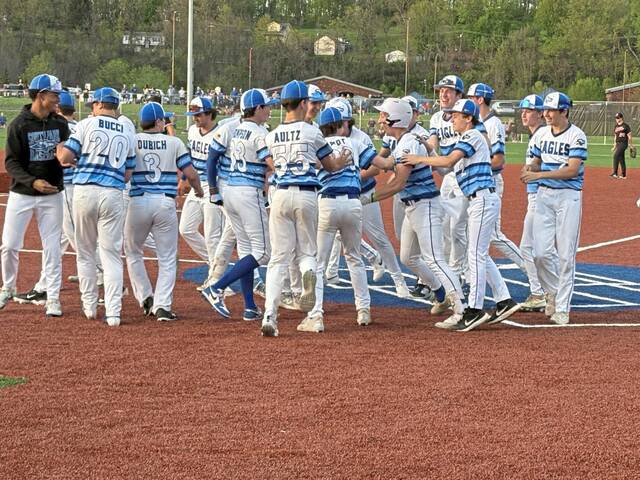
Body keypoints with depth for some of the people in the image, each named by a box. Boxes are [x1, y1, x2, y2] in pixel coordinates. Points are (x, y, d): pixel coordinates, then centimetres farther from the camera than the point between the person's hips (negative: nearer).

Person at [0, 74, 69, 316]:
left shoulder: (60, 124, 3)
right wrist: (32, 181, -25)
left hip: (52, 195, 2)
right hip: (21, 194, -2)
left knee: (52, 248, 2)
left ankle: (53, 299, 9)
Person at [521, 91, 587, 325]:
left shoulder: (576, 136, -9)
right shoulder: (543, 133, 10)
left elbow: (572, 170, -17)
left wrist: (539, 174, -22)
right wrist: (529, 168, -5)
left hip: (568, 196, -5)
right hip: (544, 194, 5)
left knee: (566, 255, -3)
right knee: (541, 252, -4)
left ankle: (562, 308, 3)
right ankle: (552, 292, 21)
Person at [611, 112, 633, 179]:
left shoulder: (625, 126, -5)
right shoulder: (616, 127, 15)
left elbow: (629, 136, -4)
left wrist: (631, 145, -6)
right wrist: (614, 146, 20)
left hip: (623, 143, -8)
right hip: (618, 144, 8)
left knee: (616, 156, -22)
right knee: (621, 159, 10)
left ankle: (615, 173, -28)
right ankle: (624, 175, 16)